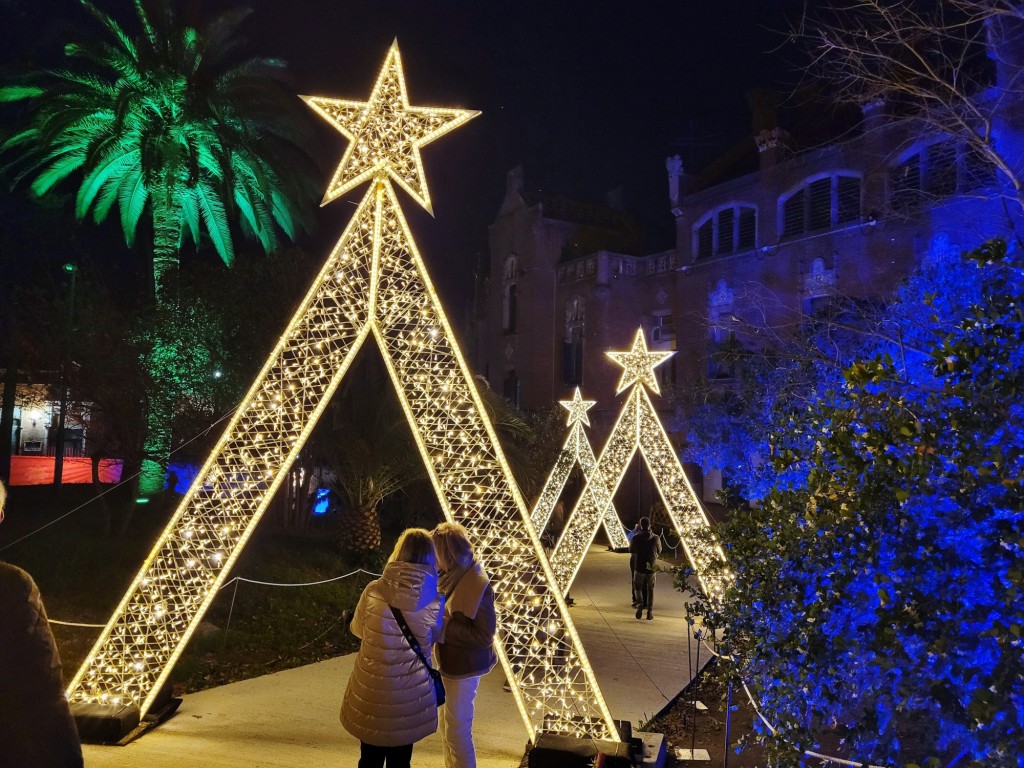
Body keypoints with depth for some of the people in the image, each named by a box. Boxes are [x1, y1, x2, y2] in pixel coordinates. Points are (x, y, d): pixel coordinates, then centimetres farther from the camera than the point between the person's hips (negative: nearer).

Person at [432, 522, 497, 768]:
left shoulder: (477, 584, -26)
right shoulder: (452, 576, -2)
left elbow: (484, 636, -24)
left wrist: (444, 626, -26)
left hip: (464, 666, -8)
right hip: (449, 662, 8)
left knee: (458, 730, 7)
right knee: (447, 727, 24)